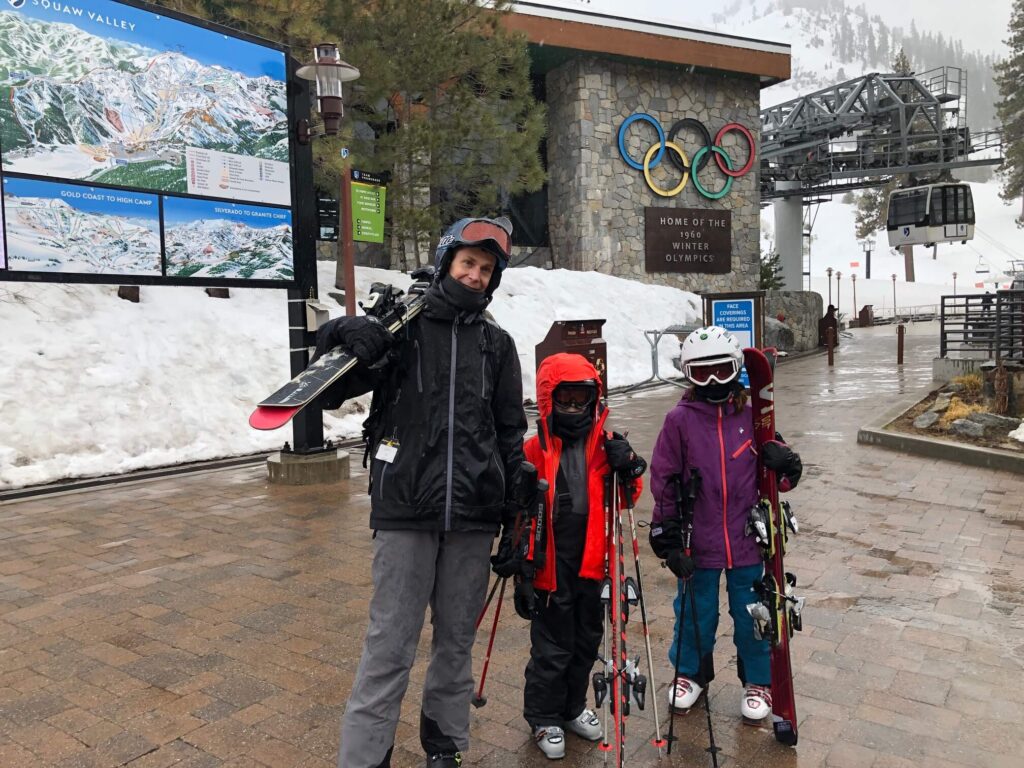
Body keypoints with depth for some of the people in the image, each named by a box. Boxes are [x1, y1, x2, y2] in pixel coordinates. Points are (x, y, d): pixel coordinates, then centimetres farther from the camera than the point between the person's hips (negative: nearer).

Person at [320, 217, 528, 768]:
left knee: (457, 640, 14)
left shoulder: (497, 344, 10)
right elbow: (329, 392, 0)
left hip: (473, 515, 3)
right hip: (405, 512, -3)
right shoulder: (401, 327, 1)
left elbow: (511, 432, 14)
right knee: (390, 644, 0)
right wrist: (344, 341, -19)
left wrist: (516, 510, 10)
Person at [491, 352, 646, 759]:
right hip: (551, 567, -4)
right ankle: (544, 718, 28)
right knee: (553, 648, 8)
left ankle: (573, 707, 40)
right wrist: (512, 552, -9)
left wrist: (627, 470, -13)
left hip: (593, 563, 4)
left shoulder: (604, 444, 2)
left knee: (587, 641, 19)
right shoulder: (535, 449, -8)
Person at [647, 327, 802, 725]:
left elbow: (783, 475, 8)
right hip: (698, 543, -1)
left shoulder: (752, 417, 0)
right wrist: (668, 535, -4)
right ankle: (690, 673, 39)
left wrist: (784, 462, -17)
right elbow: (663, 480, -3)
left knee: (750, 614, 14)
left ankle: (758, 682, 37)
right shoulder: (680, 420, -5)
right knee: (697, 614, 14)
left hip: (746, 540, 1)